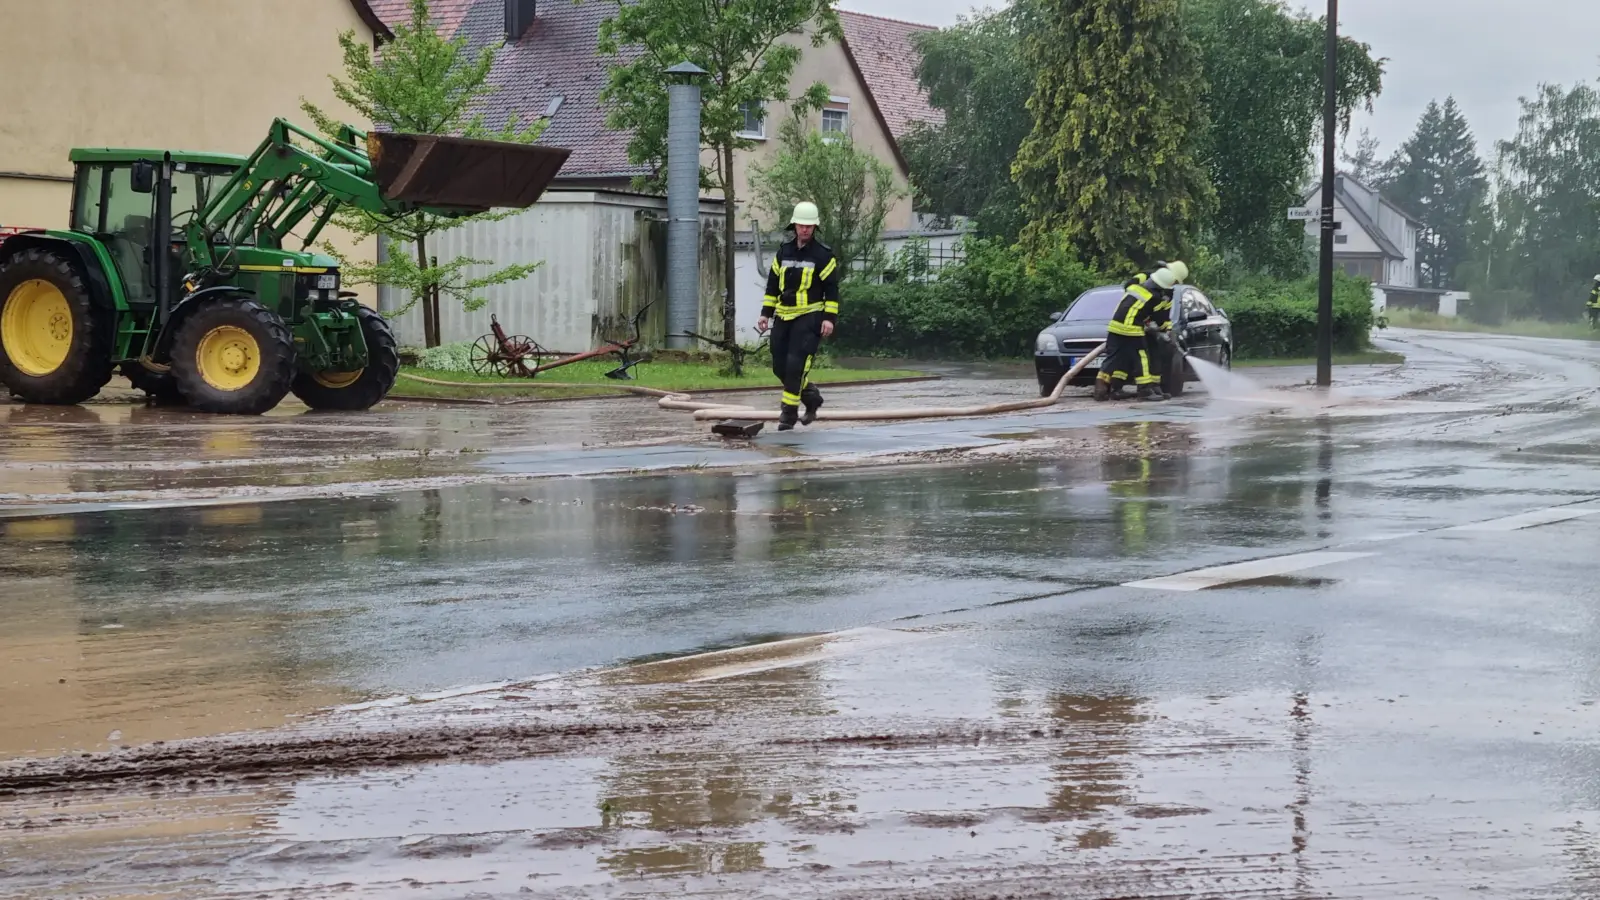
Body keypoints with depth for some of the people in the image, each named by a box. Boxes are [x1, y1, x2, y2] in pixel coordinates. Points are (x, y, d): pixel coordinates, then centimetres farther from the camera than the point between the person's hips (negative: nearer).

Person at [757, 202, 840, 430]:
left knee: (796, 364, -15)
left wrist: (829, 318, -12)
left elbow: (832, 289, -4)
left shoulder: (823, 255, -4)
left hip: (809, 317, -6)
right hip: (783, 317, 6)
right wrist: (766, 313, 11)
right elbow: (772, 284, 16)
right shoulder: (783, 252, 10)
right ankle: (811, 396, 24)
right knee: (780, 366, 5)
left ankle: (789, 411, -8)